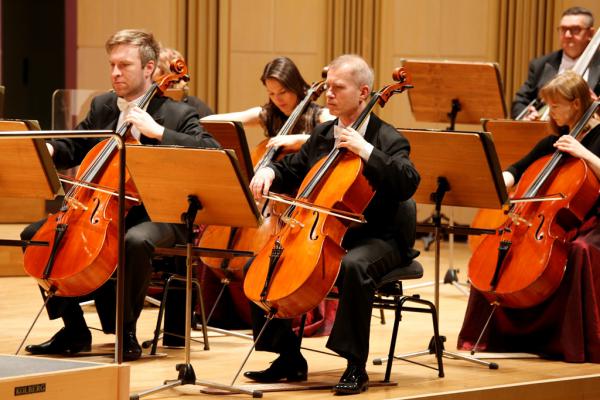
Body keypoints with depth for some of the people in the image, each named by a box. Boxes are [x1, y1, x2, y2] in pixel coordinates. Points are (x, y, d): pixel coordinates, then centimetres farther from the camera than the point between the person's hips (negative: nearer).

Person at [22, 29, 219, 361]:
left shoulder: (177, 115, -6)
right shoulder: (101, 107, 11)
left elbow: (213, 153, -21)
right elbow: (72, 149, 18)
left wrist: (158, 131, -26)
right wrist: (48, 149, -7)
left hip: (154, 215, -6)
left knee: (135, 242, -39)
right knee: (36, 234, -6)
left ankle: (126, 332, -19)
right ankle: (74, 329, 1)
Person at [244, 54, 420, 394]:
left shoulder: (387, 139, -7)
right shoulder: (322, 135, 13)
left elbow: (408, 184, -24)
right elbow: (292, 170, 24)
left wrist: (365, 150, -28)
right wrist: (269, 172, 1)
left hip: (376, 238, -7)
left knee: (354, 266, -40)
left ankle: (356, 367, -29)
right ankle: (289, 357, 2)